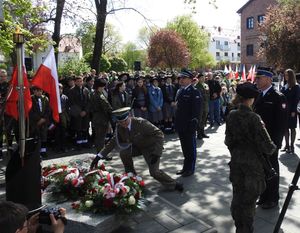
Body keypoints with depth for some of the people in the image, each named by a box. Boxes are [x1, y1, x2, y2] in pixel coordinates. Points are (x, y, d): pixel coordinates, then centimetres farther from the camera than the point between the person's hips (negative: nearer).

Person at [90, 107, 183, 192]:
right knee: (123, 153, -20)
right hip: (137, 146, 6)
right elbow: (113, 142, -4)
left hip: (151, 147, -5)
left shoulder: (141, 123, -31)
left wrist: (156, 153, -39)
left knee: (154, 172, -18)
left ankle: (174, 185, 9)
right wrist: (99, 156, -13)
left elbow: (159, 134, -30)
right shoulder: (119, 127, -14)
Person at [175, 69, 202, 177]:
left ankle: (190, 168, 18)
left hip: (189, 125, -7)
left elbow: (197, 109, -16)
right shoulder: (180, 91, 12)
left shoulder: (194, 92, -11)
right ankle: (186, 167, 30)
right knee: (184, 147, 17)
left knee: (191, 147, 6)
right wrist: (177, 122, 12)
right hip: (181, 125, 7)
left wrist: (193, 123, -19)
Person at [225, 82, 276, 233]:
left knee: (238, 196, 19)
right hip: (252, 164, -5)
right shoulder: (253, 118, -21)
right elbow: (266, 146, -18)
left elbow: (228, 140, 2)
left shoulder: (231, 115, -5)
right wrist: (272, 147, 4)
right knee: (249, 199, 9)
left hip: (236, 162, 5)